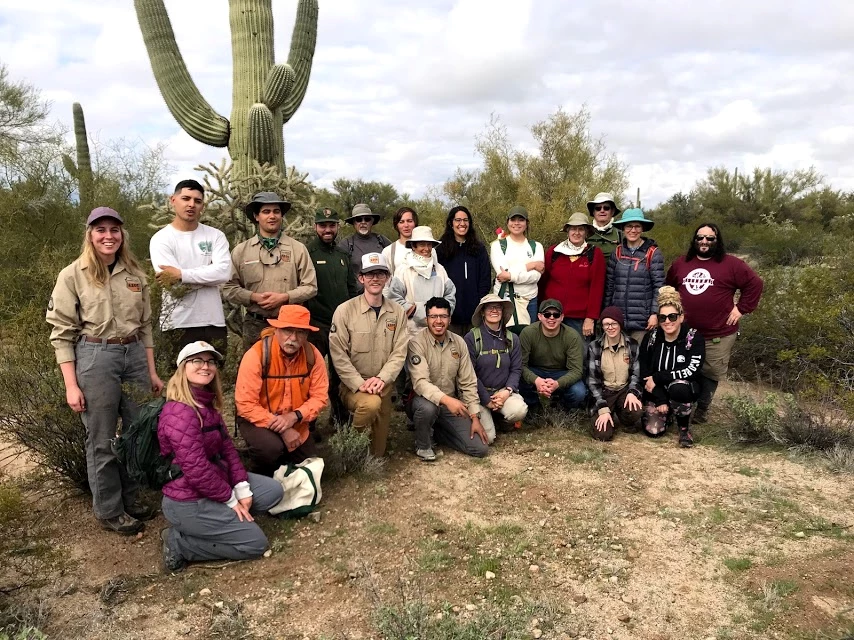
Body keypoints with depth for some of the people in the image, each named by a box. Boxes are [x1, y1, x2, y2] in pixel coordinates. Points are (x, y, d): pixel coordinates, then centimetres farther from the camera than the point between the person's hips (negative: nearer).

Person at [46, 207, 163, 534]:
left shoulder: (135, 273, 9)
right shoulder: (73, 275, -4)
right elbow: (62, 333, -6)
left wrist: (152, 372, 11)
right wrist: (71, 385, -10)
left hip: (135, 355, 5)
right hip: (94, 359, -5)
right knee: (102, 439, 6)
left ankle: (130, 498, 31)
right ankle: (109, 510, 22)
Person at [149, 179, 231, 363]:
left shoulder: (215, 235, 6)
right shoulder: (161, 239, -2)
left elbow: (224, 272, -13)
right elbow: (175, 287, -13)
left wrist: (181, 274, -15)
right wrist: (208, 274, -6)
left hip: (214, 321, 2)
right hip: (179, 324, -2)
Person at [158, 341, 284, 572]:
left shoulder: (208, 402, 6)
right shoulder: (180, 412, -26)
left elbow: (226, 445, 7)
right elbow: (197, 470, -28)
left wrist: (242, 488, -2)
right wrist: (230, 500, -16)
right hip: (189, 501, -10)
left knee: (273, 490, 10)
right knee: (256, 542, -4)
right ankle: (178, 543, 1)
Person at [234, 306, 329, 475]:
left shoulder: (313, 355, -13)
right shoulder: (256, 355, -25)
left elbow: (320, 397, -10)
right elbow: (245, 405, -24)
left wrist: (294, 416, -27)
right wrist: (281, 428, -26)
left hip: (295, 424, 4)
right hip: (258, 420, -4)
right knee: (271, 448, -34)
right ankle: (264, 476, 2)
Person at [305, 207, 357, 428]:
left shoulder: (343, 256, 16)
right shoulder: (307, 253, -5)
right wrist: (305, 319, -14)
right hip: (316, 325, -6)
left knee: (340, 373, 14)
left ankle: (340, 417, 28)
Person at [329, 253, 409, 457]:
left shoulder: (397, 312, 2)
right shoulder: (345, 310, -9)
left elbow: (399, 352, -3)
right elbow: (338, 355, -12)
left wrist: (381, 379, -18)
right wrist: (360, 383, -20)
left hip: (384, 385, 4)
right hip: (352, 385, -4)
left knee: (379, 447, 6)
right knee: (371, 403, -35)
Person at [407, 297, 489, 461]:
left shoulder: (459, 342, 0)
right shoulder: (417, 343, -15)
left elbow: (468, 382, 2)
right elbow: (420, 383, -26)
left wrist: (475, 417, -4)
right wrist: (446, 399, -42)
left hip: (451, 405, 5)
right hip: (425, 400, -4)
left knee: (480, 448, -8)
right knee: (427, 407, -41)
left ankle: (435, 430, 15)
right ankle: (423, 445, -8)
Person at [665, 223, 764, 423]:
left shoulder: (731, 264, -3)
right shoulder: (680, 263, 9)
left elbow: (754, 284, 0)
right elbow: (668, 288, 22)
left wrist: (741, 308, -4)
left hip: (719, 335, -3)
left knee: (710, 375, 4)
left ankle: (700, 411, 19)